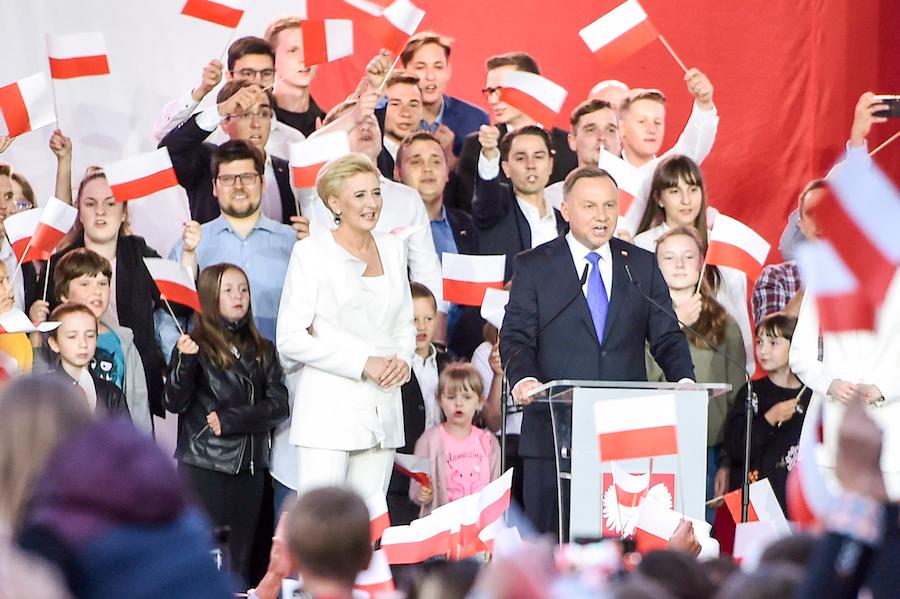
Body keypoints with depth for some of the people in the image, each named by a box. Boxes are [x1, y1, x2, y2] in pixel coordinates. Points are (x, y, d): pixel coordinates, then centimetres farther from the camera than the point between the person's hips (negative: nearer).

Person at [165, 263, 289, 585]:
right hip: (203, 464, -4)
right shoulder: (195, 346, -1)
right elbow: (175, 402, -9)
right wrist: (185, 361, -24)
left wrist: (230, 419, -10)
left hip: (249, 466, 4)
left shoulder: (262, 351, 11)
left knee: (240, 558, 4)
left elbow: (278, 404, 2)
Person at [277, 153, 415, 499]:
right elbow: (290, 337, -8)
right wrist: (363, 363, -13)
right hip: (329, 405, -5)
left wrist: (403, 360, 1)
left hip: (383, 405, 5)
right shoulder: (311, 253, -4)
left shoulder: (392, 250, 13)